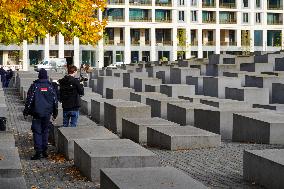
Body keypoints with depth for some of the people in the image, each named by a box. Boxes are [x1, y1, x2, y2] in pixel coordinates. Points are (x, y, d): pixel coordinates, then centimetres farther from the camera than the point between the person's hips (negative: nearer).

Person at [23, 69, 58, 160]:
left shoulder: (34, 86, -6)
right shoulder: (50, 86, 3)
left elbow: (29, 99, -6)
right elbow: (55, 100, 7)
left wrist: (26, 112, 2)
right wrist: (55, 113, 16)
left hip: (37, 113, -3)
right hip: (47, 113, 3)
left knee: (37, 132, -1)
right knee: (45, 131, 13)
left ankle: (38, 152, -8)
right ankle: (44, 151, 16)